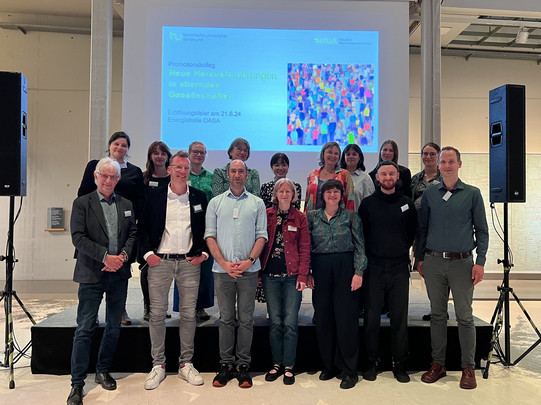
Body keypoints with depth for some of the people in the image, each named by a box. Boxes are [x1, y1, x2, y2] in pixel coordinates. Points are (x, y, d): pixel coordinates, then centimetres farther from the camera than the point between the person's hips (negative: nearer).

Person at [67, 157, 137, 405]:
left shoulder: (126, 205, 10)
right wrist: (105, 257, -17)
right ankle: (77, 384, 10)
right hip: (92, 274, -4)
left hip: (119, 274, 4)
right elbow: (78, 237, -9)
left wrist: (123, 255, -9)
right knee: (85, 329, -1)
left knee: (114, 327, 13)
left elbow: (133, 234, 9)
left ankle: (103, 371, 31)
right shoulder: (82, 203, -1)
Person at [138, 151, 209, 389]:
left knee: (189, 314, 6)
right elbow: (143, 227, 5)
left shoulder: (199, 197, 6)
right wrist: (148, 253, -4)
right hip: (159, 261, 0)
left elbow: (207, 229, 10)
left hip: (189, 262, 1)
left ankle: (186, 364, 19)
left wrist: (203, 253, 0)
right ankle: (158, 365, 17)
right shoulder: (154, 196, 4)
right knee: (157, 313, 3)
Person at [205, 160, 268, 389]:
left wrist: (249, 260, -10)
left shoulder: (257, 203, 8)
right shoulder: (216, 203, 9)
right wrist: (224, 263, -8)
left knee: (246, 319, 5)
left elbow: (261, 235, 4)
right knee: (226, 318, 7)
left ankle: (243, 365, 15)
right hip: (222, 270, 0)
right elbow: (210, 235, 4)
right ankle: (225, 365, 17)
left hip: (248, 270, 0)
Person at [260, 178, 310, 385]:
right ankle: (277, 364, 20)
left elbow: (305, 249, 3)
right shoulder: (267, 215, 7)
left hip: (292, 276, -1)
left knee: (290, 322, -1)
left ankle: (289, 366, 12)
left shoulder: (300, 218, 4)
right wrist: (259, 271, 2)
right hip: (270, 275, 1)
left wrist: (302, 275, -6)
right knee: (275, 322, 6)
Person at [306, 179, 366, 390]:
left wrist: (358, 272, -8)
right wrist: (307, 273, 2)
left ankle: (349, 370, 11)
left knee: (346, 318, -1)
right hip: (320, 270, 2)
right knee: (323, 319, 6)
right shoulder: (312, 217, 8)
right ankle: (329, 366, 23)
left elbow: (360, 246, 1)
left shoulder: (351, 216, 4)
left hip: (345, 268, -2)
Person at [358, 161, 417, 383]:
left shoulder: (407, 204, 7)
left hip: (399, 268, 1)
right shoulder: (368, 203, 3)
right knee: (371, 317, 3)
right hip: (374, 268, -1)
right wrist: (368, 255, 4)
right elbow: (360, 234, 7)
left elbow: (413, 233, 15)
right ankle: (372, 362, 17)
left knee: (400, 317, 6)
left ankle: (399, 363, 18)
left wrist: (403, 250, 10)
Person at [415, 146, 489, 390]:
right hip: (433, 262, 2)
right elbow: (422, 228, 11)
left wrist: (480, 261, -6)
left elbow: (481, 230, 2)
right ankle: (438, 364, 21)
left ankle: (468, 367, 16)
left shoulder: (472, 194, 2)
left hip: (462, 262, -2)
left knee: (464, 316, 2)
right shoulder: (429, 194, 7)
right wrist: (419, 258, 8)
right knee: (437, 314, 10)